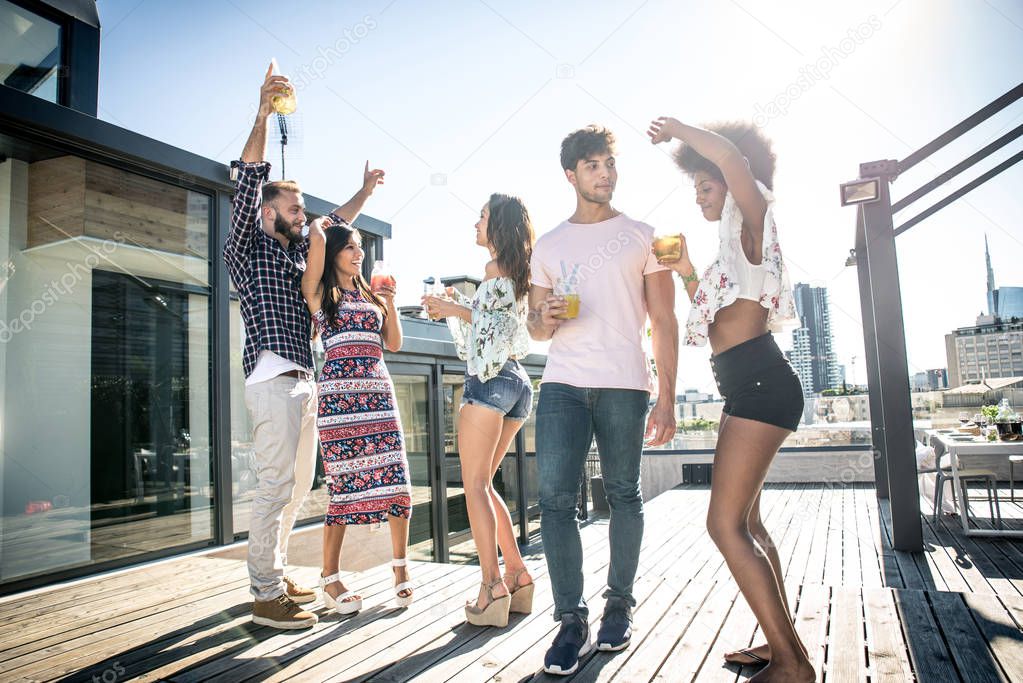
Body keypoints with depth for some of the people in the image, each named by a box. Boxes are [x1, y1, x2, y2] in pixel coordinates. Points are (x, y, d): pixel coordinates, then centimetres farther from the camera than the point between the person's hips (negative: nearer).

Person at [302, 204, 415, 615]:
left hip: (379, 392, 5)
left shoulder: (371, 295, 21)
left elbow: (394, 344, 16)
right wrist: (325, 222, 13)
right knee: (344, 485, -4)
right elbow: (317, 237, -9)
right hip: (339, 392, -5)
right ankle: (330, 577, 11)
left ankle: (400, 564, 15)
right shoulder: (318, 291, 6)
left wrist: (390, 300, 8)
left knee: (395, 479, -2)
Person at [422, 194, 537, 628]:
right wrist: (453, 307, 23)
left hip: (490, 381, -9)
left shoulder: (496, 266, -4)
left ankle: (493, 589, -10)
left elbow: (502, 324, -15)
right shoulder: (519, 272, 22)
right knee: (482, 484, 12)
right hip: (516, 382, 9)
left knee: (475, 485, -7)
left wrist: (458, 310, -6)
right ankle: (517, 576, 10)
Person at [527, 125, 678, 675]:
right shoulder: (548, 246, 17)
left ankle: (620, 604, 23)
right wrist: (544, 319, -7)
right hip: (562, 384, 2)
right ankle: (571, 620, 3)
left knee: (623, 494, 6)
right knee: (554, 496, -8)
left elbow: (664, 321, 5)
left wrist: (667, 397, -4)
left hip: (624, 385, -1)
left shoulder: (642, 236, 10)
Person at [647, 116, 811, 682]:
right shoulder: (733, 246, 23)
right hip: (748, 388, 11)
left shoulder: (753, 222, -3)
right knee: (745, 523, 14)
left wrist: (678, 129, -8)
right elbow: (717, 315, 29)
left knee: (725, 524, -14)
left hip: (760, 384, -11)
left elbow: (732, 158, -23)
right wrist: (687, 273, 17)